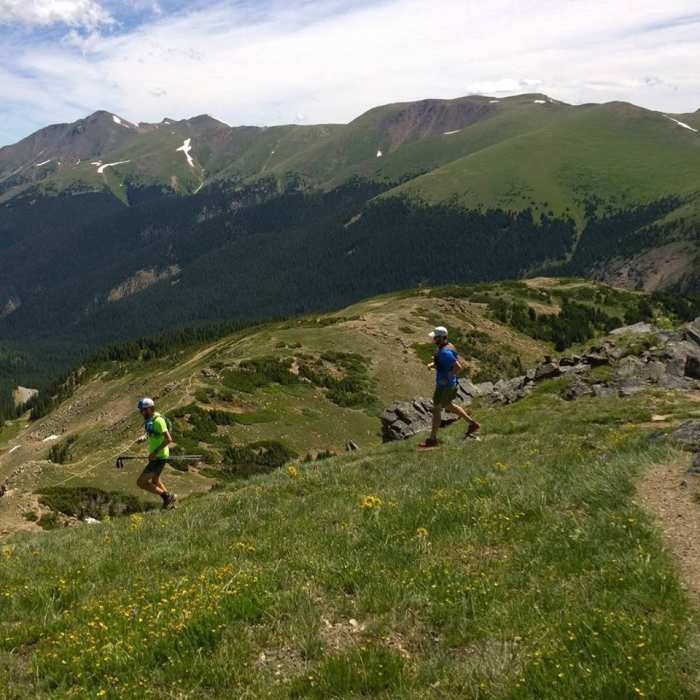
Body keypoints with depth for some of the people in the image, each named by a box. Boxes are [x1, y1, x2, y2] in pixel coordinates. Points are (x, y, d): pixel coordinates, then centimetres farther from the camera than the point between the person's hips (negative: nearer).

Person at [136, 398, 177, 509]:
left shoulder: (158, 420, -22)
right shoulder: (150, 419, 8)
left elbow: (168, 439, -28)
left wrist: (155, 452, -29)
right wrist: (143, 438, 4)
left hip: (159, 457, -10)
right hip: (156, 456, 10)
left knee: (141, 482, -9)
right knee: (155, 480, 28)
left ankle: (167, 496, -1)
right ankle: (170, 501, 40)